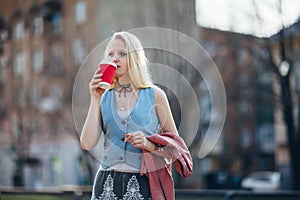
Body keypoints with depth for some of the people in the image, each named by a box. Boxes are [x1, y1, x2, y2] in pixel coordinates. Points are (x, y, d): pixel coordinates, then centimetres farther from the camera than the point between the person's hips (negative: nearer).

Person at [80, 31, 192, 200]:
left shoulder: (155, 95, 1)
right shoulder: (104, 97, 6)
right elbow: (87, 144, -5)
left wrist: (149, 145, -14)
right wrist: (95, 99, -5)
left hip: (142, 185, -2)